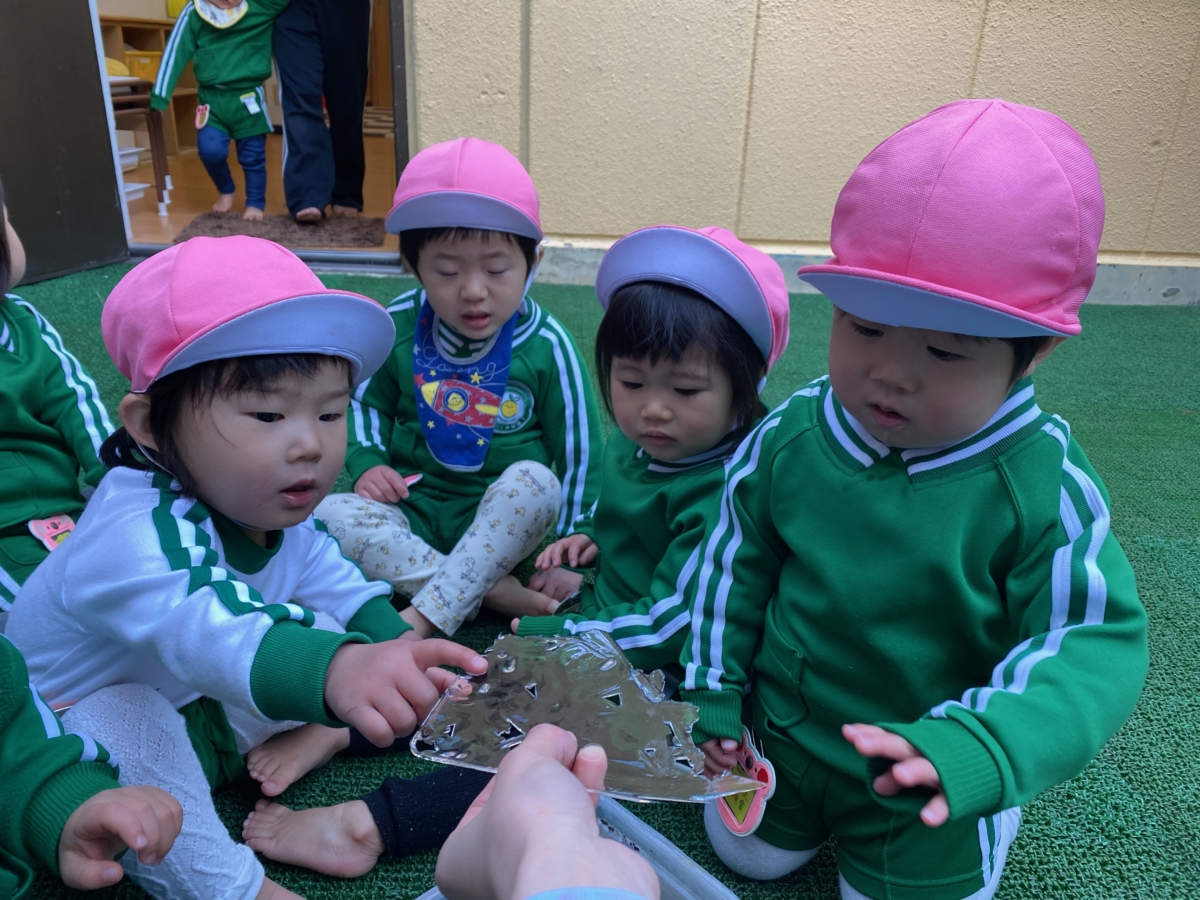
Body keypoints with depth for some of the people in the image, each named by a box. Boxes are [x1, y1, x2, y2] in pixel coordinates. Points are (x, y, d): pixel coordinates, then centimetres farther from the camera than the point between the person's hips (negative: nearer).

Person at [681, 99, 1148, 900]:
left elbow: (1093, 649, -23)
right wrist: (713, 694, 0)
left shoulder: (1045, 487, -26)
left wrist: (977, 748, -41)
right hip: (779, 734, 3)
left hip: (929, 786, -2)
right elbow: (737, 560, -4)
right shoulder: (791, 435, -18)